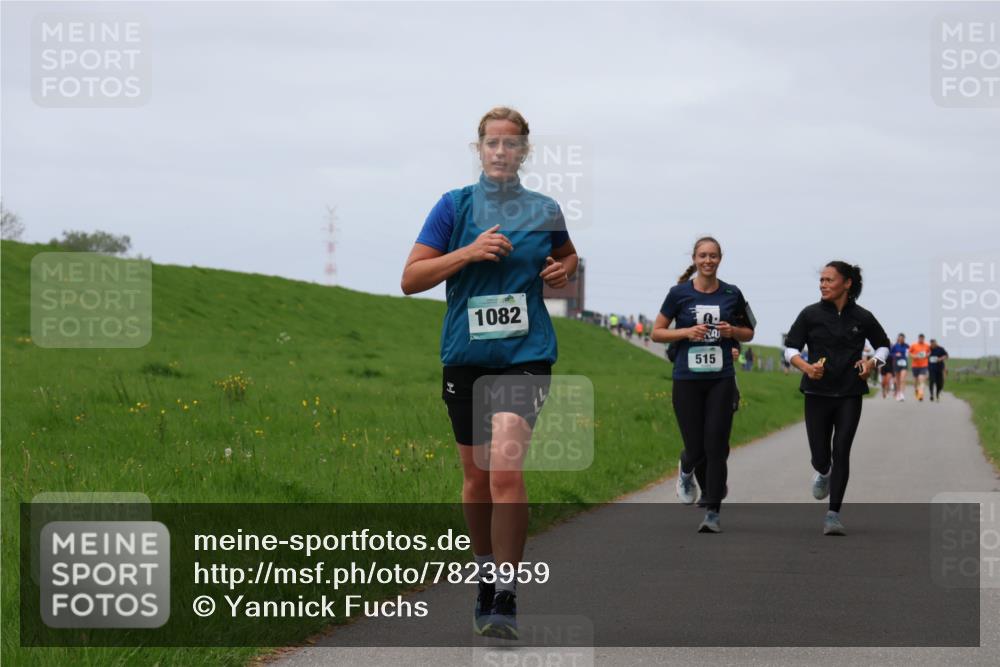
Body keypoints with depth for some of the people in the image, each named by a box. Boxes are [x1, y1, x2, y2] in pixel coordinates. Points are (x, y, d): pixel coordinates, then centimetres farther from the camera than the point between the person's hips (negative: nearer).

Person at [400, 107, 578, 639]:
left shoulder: (544, 210, 6)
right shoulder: (454, 206, 2)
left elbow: (567, 256, 27)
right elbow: (410, 279, -2)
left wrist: (564, 272, 3)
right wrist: (469, 252, -14)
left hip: (525, 355, -2)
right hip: (465, 356, 2)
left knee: (505, 469, -19)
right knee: (476, 477, 11)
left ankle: (505, 595, -15)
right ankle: (486, 574, 32)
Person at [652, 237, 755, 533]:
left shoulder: (732, 294, 5)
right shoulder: (679, 293, -1)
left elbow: (748, 333, 16)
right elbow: (657, 332, 4)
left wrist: (732, 331, -6)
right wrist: (687, 332, -12)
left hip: (721, 379, 1)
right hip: (687, 379, -1)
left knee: (716, 447, -7)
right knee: (695, 447, 1)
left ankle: (713, 513, -1)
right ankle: (686, 471, 39)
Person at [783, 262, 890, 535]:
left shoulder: (862, 318, 0)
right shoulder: (810, 315, -2)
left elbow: (883, 344, 15)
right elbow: (791, 348, 1)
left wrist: (872, 363, -6)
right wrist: (806, 367, -19)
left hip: (850, 395, 0)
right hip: (818, 393, 0)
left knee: (841, 452, -9)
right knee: (820, 455, 3)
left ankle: (833, 514, -4)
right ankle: (823, 474, 41)